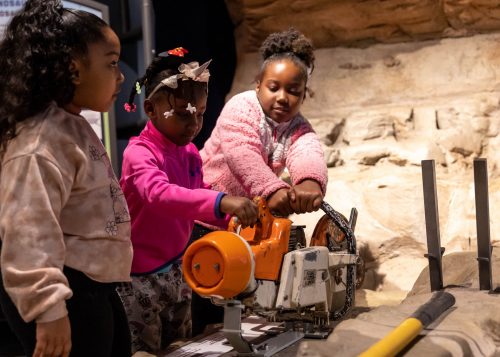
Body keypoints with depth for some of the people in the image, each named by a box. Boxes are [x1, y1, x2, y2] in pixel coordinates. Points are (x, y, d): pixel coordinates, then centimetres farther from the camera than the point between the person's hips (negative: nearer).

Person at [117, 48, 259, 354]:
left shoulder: (190, 152, 4)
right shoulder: (139, 153, -21)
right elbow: (158, 193, -40)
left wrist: (235, 216, -8)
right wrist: (222, 202, -53)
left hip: (177, 269, 8)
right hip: (141, 275, -8)